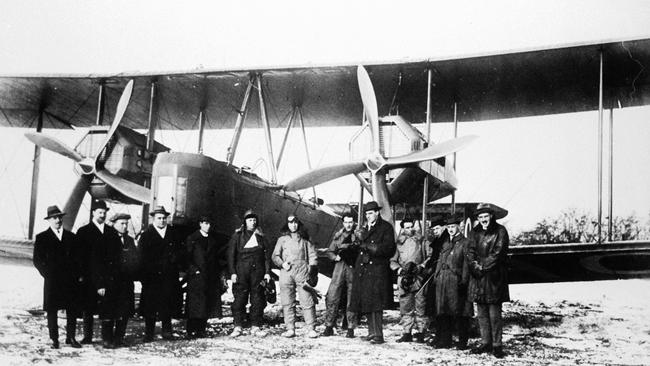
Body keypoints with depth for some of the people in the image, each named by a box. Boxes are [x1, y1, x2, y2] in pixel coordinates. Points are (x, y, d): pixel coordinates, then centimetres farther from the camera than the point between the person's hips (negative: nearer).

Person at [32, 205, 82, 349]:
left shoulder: (71, 237, 12)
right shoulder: (42, 238, 4)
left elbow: (77, 258, 14)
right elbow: (37, 260, 2)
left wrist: (77, 274, 2)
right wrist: (47, 274, -7)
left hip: (71, 280, 2)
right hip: (52, 282, -2)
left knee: (72, 310, 2)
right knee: (52, 310, 1)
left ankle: (70, 337, 11)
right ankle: (54, 339, 8)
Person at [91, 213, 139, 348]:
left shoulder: (130, 240, 16)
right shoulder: (104, 240, -4)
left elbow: (136, 261, 18)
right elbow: (97, 264, -8)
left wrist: (134, 276, 3)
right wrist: (100, 284, -14)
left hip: (126, 284, 6)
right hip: (109, 284, -5)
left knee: (124, 313, 7)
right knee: (108, 314, -2)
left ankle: (119, 338, 17)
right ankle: (107, 340, 6)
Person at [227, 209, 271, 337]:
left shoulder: (260, 236, 12)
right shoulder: (237, 236, 6)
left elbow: (267, 254, 11)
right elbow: (231, 255, 2)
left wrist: (267, 272, 3)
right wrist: (232, 272, -6)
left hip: (257, 271, 2)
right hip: (241, 272, -2)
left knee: (257, 299, 1)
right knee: (239, 299, -4)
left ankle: (255, 327, 6)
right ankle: (237, 326, 0)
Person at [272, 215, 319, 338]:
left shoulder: (304, 239, 16)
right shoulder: (282, 239, 17)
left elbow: (312, 255, 14)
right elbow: (275, 256, 15)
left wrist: (311, 267, -1)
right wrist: (282, 263, -3)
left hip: (302, 272, -1)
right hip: (286, 273, 1)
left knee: (307, 301, -9)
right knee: (287, 303, -3)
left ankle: (311, 329, -8)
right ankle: (290, 329, 1)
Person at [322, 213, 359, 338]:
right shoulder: (338, 236, 12)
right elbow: (329, 251, 16)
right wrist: (335, 257, -4)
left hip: (353, 269, -2)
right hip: (340, 268, 2)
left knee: (352, 299, -1)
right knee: (332, 298, -3)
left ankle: (351, 329, 6)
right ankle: (329, 327, 4)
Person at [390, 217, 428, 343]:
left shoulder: (420, 240, 8)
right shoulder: (399, 243, 13)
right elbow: (393, 261, 13)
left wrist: (419, 267, -10)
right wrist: (399, 268, -6)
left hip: (419, 277, -2)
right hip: (404, 277, 2)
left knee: (420, 306, -5)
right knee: (405, 306, 1)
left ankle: (420, 332, -1)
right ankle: (406, 333, 5)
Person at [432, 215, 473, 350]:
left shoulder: (465, 243, 0)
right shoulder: (445, 244, 21)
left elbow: (466, 264, -7)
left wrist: (463, 281, -14)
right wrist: (436, 277, 10)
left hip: (457, 282, -6)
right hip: (442, 282, 6)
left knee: (460, 313, -2)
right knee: (442, 313, 5)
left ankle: (462, 342, 3)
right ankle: (444, 340, 10)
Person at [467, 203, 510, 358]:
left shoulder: (500, 231, -2)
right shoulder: (476, 232, 13)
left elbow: (497, 253, -10)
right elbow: (470, 251, 8)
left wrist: (483, 266, -13)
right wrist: (474, 265, -10)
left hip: (494, 277, -5)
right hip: (478, 276, 5)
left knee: (494, 313, -5)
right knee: (482, 313, 8)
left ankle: (496, 345, 1)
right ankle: (485, 343, 16)